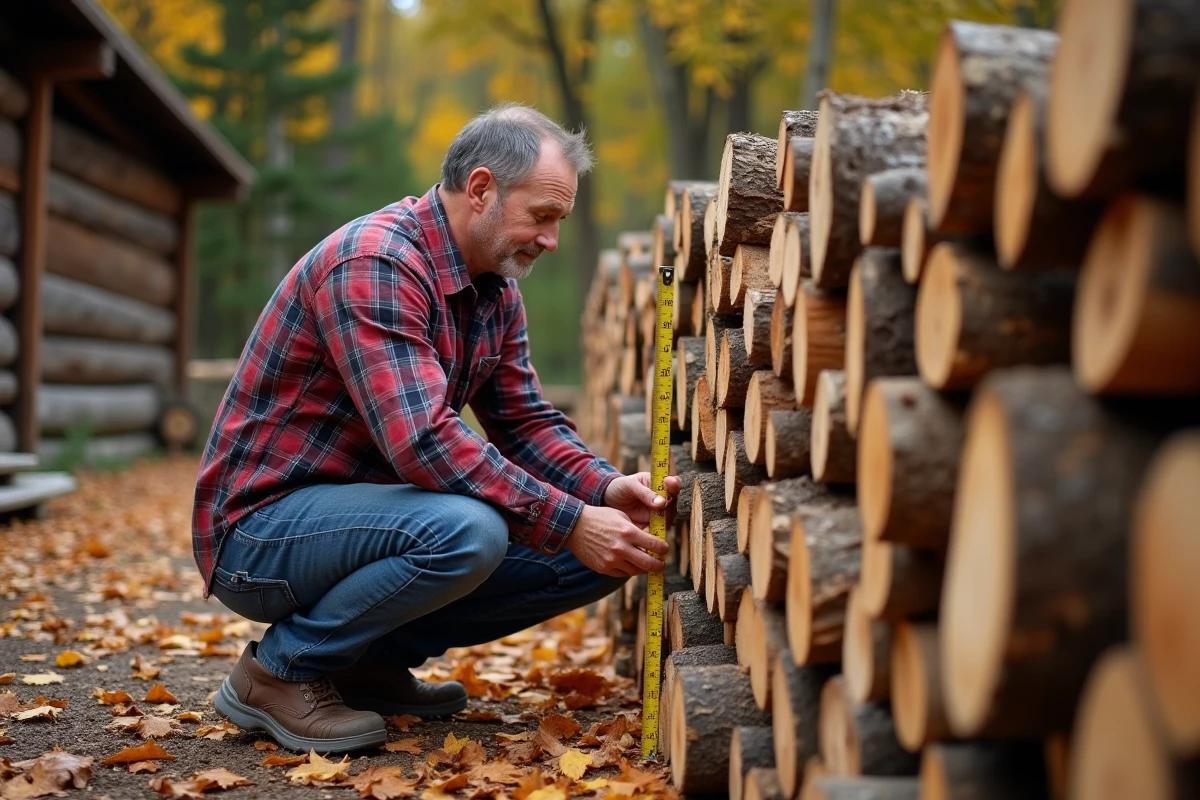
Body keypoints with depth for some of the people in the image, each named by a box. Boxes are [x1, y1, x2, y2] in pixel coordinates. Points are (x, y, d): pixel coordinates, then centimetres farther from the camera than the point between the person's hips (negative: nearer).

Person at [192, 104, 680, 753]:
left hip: (359, 512, 9)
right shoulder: (373, 265, -24)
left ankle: (374, 658, 10)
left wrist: (605, 489, -13)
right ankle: (279, 671, -11)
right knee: (465, 529, -36)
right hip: (260, 529, -9)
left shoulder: (496, 288, 6)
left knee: (593, 554, -2)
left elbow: (527, 420, 7)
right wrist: (570, 523, -31)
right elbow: (422, 442, -32)